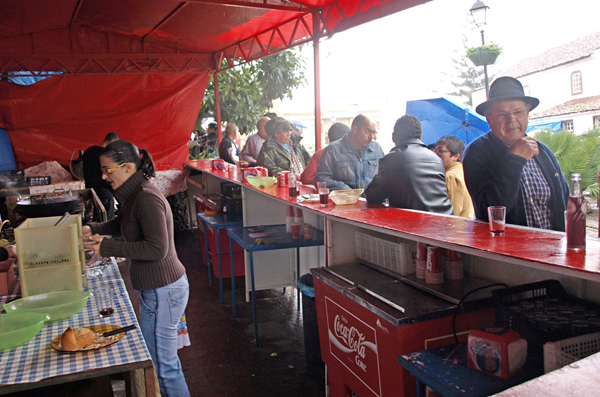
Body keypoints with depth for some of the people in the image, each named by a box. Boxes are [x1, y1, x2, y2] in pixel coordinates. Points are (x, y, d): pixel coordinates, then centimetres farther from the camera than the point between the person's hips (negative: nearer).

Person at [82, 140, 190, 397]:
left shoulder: (147, 199, -22)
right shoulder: (136, 195, 10)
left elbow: (157, 249, -27)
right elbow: (121, 223, 29)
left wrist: (109, 247, -20)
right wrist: (94, 229, 12)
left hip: (162, 291, -10)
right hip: (156, 287, 10)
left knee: (162, 364, 2)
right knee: (158, 357, 23)